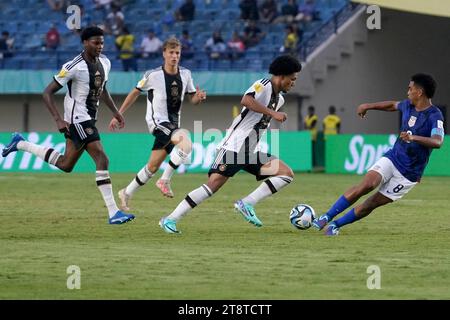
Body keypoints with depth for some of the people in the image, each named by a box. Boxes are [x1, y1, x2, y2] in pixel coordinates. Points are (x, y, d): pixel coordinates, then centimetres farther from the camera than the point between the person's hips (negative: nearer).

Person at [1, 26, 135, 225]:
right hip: (78, 119, -9)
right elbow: (48, 93, -14)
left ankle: (21, 144, 33)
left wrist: (115, 111, 20)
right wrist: (58, 120, -22)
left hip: (88, 119, 9)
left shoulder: (104, 63, 6)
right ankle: (113, 213, -18)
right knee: (102, 160, -18)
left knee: (66, 164, 18)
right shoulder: (74, 67, -18)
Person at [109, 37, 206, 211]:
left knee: (153, 166, 8)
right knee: (185, 142, -31)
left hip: (173, 124, 6)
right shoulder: (153, 75, -8)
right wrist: (118, 115, 5)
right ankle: (165, 180, -21)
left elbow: (193, 99, 13)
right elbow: (135, 93, 4)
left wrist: (199, 97, -12)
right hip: (157, 121, -6)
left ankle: (126, 194, 25)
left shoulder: (185, 74, 5)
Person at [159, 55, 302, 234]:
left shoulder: (279, 99, 16)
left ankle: (247, 204, -11)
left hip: (251, 152, 9)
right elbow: (246, 101, -31)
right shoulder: (264, 85, -10)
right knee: (214, 184, -17)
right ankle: (170, 220, -11)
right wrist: (273, 113, -30)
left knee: (287, 173, -5)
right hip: (234, 147, -9)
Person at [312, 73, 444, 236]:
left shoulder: (434, 116, -18)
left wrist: (413, 137, -49)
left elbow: (437, 142, -35)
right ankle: (326, 217, -18)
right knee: (367, 184, -21)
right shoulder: (408, 106, 4)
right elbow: (393, 105, 28)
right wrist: (368, 106, 32)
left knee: (372, 203, -5)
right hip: (392, 158, 4)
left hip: (409, 174, -4)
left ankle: (336, 225, 10)